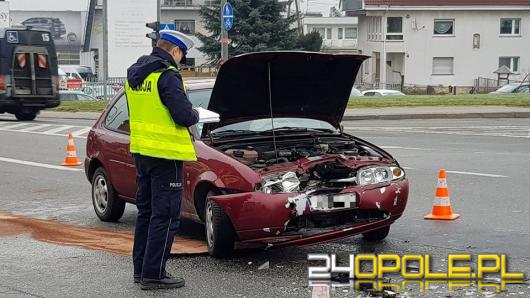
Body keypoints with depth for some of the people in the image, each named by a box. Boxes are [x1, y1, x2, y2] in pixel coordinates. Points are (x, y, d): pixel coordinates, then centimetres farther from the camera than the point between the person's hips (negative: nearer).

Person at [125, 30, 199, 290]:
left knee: (146, 210, 17)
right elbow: (184, 116, -21)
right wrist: (195, 115, 0)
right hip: (165, 154, -9)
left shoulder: (134, 75, 12)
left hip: (140, 151, 9)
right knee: (165, 215, -2)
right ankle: (153, 274, 0)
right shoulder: (167, 76, -16)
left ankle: (140, 269, 23)